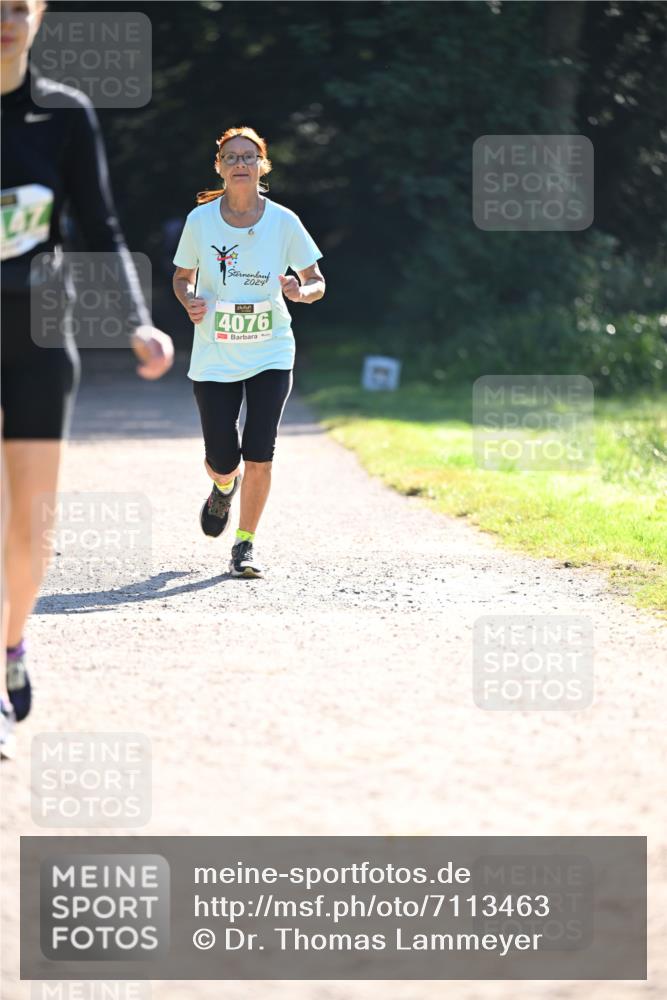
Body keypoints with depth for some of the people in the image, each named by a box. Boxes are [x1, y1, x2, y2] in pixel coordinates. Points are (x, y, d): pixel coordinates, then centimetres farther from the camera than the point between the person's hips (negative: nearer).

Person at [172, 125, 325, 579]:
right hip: (214, 358, 0)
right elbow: (182, 278, 8)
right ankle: (225, 485, 37)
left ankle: (245, 543, 8)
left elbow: (317, 282, 2)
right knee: (222, 461, -2)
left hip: (270, 354, 0)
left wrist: (302, 291, -21)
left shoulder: (284, 222, -6)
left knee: (259, 456, -10)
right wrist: (190, 300, -14)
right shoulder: (200, 220, -5)